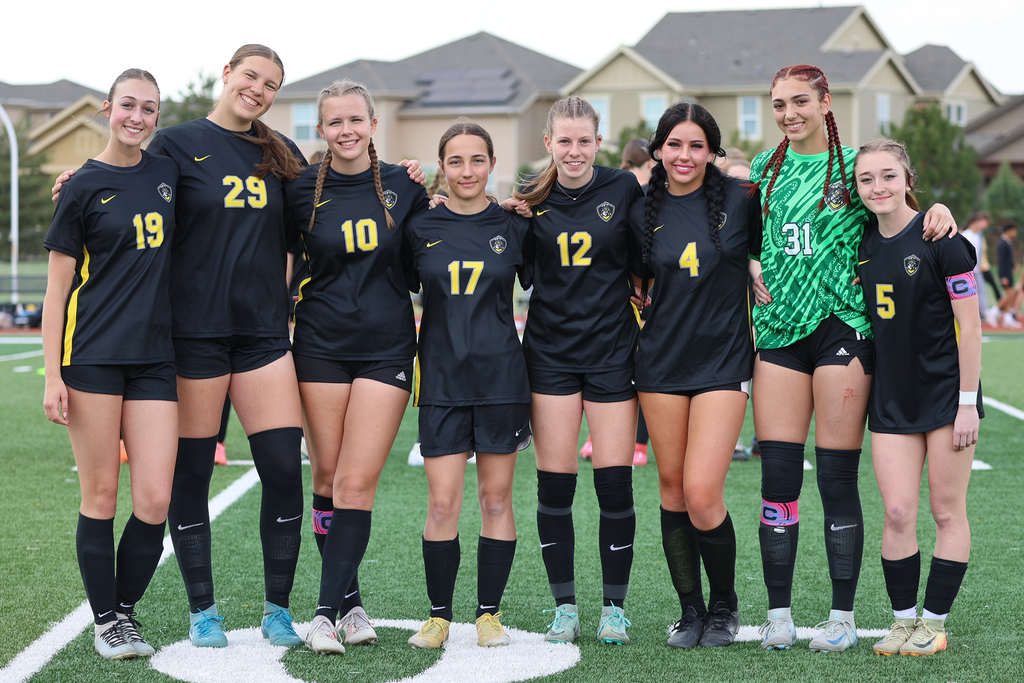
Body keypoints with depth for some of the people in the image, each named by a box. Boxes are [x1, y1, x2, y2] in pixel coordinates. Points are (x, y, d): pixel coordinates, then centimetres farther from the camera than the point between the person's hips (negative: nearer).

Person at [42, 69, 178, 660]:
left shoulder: (168, 174, 10)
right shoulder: (85, 186, 0)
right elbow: (57, 287, -1)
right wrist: (53, 376, -7)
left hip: (155, 356, 3)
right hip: (92, 355, -3)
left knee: (154, 502, -4)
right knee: (101, 496, 1)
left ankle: (128, 607, 16)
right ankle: (106, 619, 15)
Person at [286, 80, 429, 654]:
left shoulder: (403, 186, 3)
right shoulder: (302, 191, 1)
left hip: (386, 346, -1)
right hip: (322, 344, 1)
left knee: (358, 482, -8)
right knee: (328, 478, 3)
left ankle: (328, 610, -5)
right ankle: (350, 602, 16)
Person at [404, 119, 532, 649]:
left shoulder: (513, 227, 4)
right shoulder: (420, 227, 3)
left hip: (501, 376, 0)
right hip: (442, 379, 0)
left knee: (496, 498, 5)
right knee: (442, 503, -3)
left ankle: (490, 612, 15)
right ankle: (438, 615, 10)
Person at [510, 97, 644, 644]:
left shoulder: (624, 189, -2)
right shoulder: (532, 200, 4)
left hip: (613, 348, -1)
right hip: (551, 352, 1)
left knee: (615, 482, -3)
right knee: (554, 484, 0)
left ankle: (614, 607, 12)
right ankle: (564, 606, 13)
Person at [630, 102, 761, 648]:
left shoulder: (738, 199, -4)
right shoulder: (643, 211, 4)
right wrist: (642, 309, 4)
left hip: (723, 358, -3)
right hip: (661, 360, 3)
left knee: (702, 494, -11)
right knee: (672, 488, 7)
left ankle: (725, 606, 12)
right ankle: (690, 610, 22)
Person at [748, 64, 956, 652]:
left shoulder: (854, 166, 3)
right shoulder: (762, 170, 13)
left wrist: (937, 209, -13)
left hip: (841, 326, -3)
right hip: (779, 331, 3)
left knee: (838, 479, -2)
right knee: (778, 477, 0)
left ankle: (843, 616, 8)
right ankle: (779, 614, 9)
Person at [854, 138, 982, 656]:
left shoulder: (940, 239, -12)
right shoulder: (862, 244, 4)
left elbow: (969, 326, -11)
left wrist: (967, 404, -13)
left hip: (946, 394, -4)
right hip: (891, 398, 4)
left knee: (947, 512, 4)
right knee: (897, 514, -1)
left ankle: (934, 622, 13)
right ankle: (903, 619, 13)